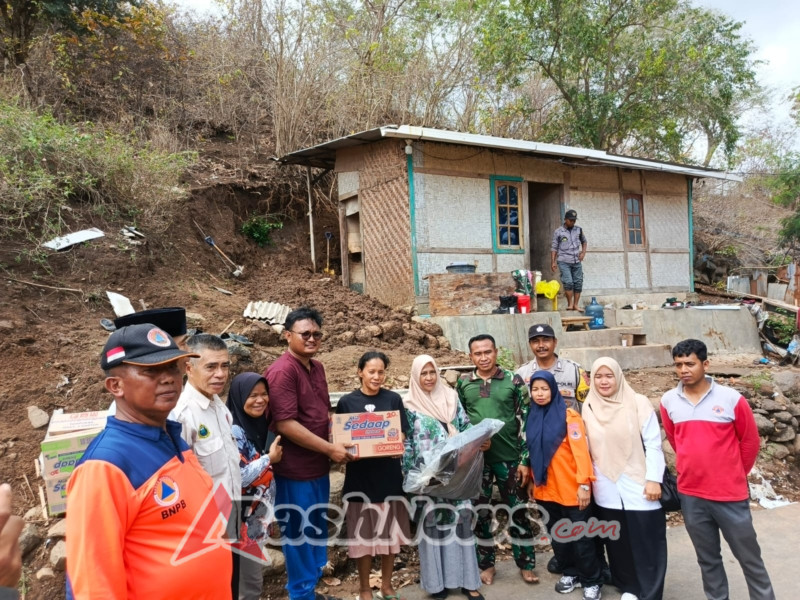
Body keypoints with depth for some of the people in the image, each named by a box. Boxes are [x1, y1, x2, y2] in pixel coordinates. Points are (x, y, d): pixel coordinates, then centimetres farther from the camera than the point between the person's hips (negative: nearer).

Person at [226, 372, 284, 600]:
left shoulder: (259, 425, 6)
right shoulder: (233, 431, -19)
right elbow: (238, 477, -24)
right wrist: (269, 458, -14)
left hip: (257, 515, 8)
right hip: (242, 518, -8)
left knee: (251, 577, 17)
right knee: (250, 581, -1)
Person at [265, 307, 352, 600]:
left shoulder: (317, 367, 8)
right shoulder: (282, 371, -19)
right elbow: (285, 424, -25)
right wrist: (330, 448, -20)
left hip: (319, 467, 9)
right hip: (295, 471, -9)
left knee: (317, 530, 21)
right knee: (298, 534, 8)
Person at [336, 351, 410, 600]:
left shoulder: (393, 399, 1)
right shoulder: (346, 402, -2)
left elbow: (402, 436, 3)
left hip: (389, 474, 2)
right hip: (360, 475, -1)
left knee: (389, 531, 11)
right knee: (363, 533, 7)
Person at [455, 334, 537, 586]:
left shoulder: (514, 381, -3)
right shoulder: (463, 384, 2)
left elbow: (525, 421, -3)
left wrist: (524, 459, -6)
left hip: (509, 457, -1)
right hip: (476, 458, 1)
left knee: (518, 510, 8)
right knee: (480, 512, 10)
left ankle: (526, 564, 22)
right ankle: (486, 564, 25)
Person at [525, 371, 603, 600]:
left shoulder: (568, 415, -10)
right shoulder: (532, 417, 6)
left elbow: (581, 450, -15)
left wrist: (584, 483, -20)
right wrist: (531, 481, 15)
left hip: (571, 489, -5)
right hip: (546, 489, 5)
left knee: (581, 537, 5)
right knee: (557, 536, 16)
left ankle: (592, 581, 22)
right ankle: (571, 572, 35)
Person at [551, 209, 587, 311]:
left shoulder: (578, 230, 10)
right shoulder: (558, 232, 1)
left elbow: (584, 241, 25)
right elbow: (554, 247, 1)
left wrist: (583, 252, 8)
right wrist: (553, 262, -7)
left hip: (577, 261, 4)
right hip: (564, 261, -4)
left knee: (578, 283, 2)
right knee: (568, 282, -16)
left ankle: (575, 305, 9)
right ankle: (570, 304, -5)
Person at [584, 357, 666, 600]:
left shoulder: (638, 403, -6)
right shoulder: (588, 408, 3)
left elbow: (653, 444, -6)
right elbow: (586, 449, 9)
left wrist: (654, 479, -10)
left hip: (639, 486, -3)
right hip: (606, 489, 3)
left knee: (647, 543, 3)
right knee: (618, 542, 12)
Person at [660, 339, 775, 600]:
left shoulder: (732, 399, -11)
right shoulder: (668, 401, -3)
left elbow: (750, 441, 2)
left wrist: (735, 475, 10)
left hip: (730, 494, -2)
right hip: (690, 495, 3)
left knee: (749, 558, 13)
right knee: (707, 559, 17)